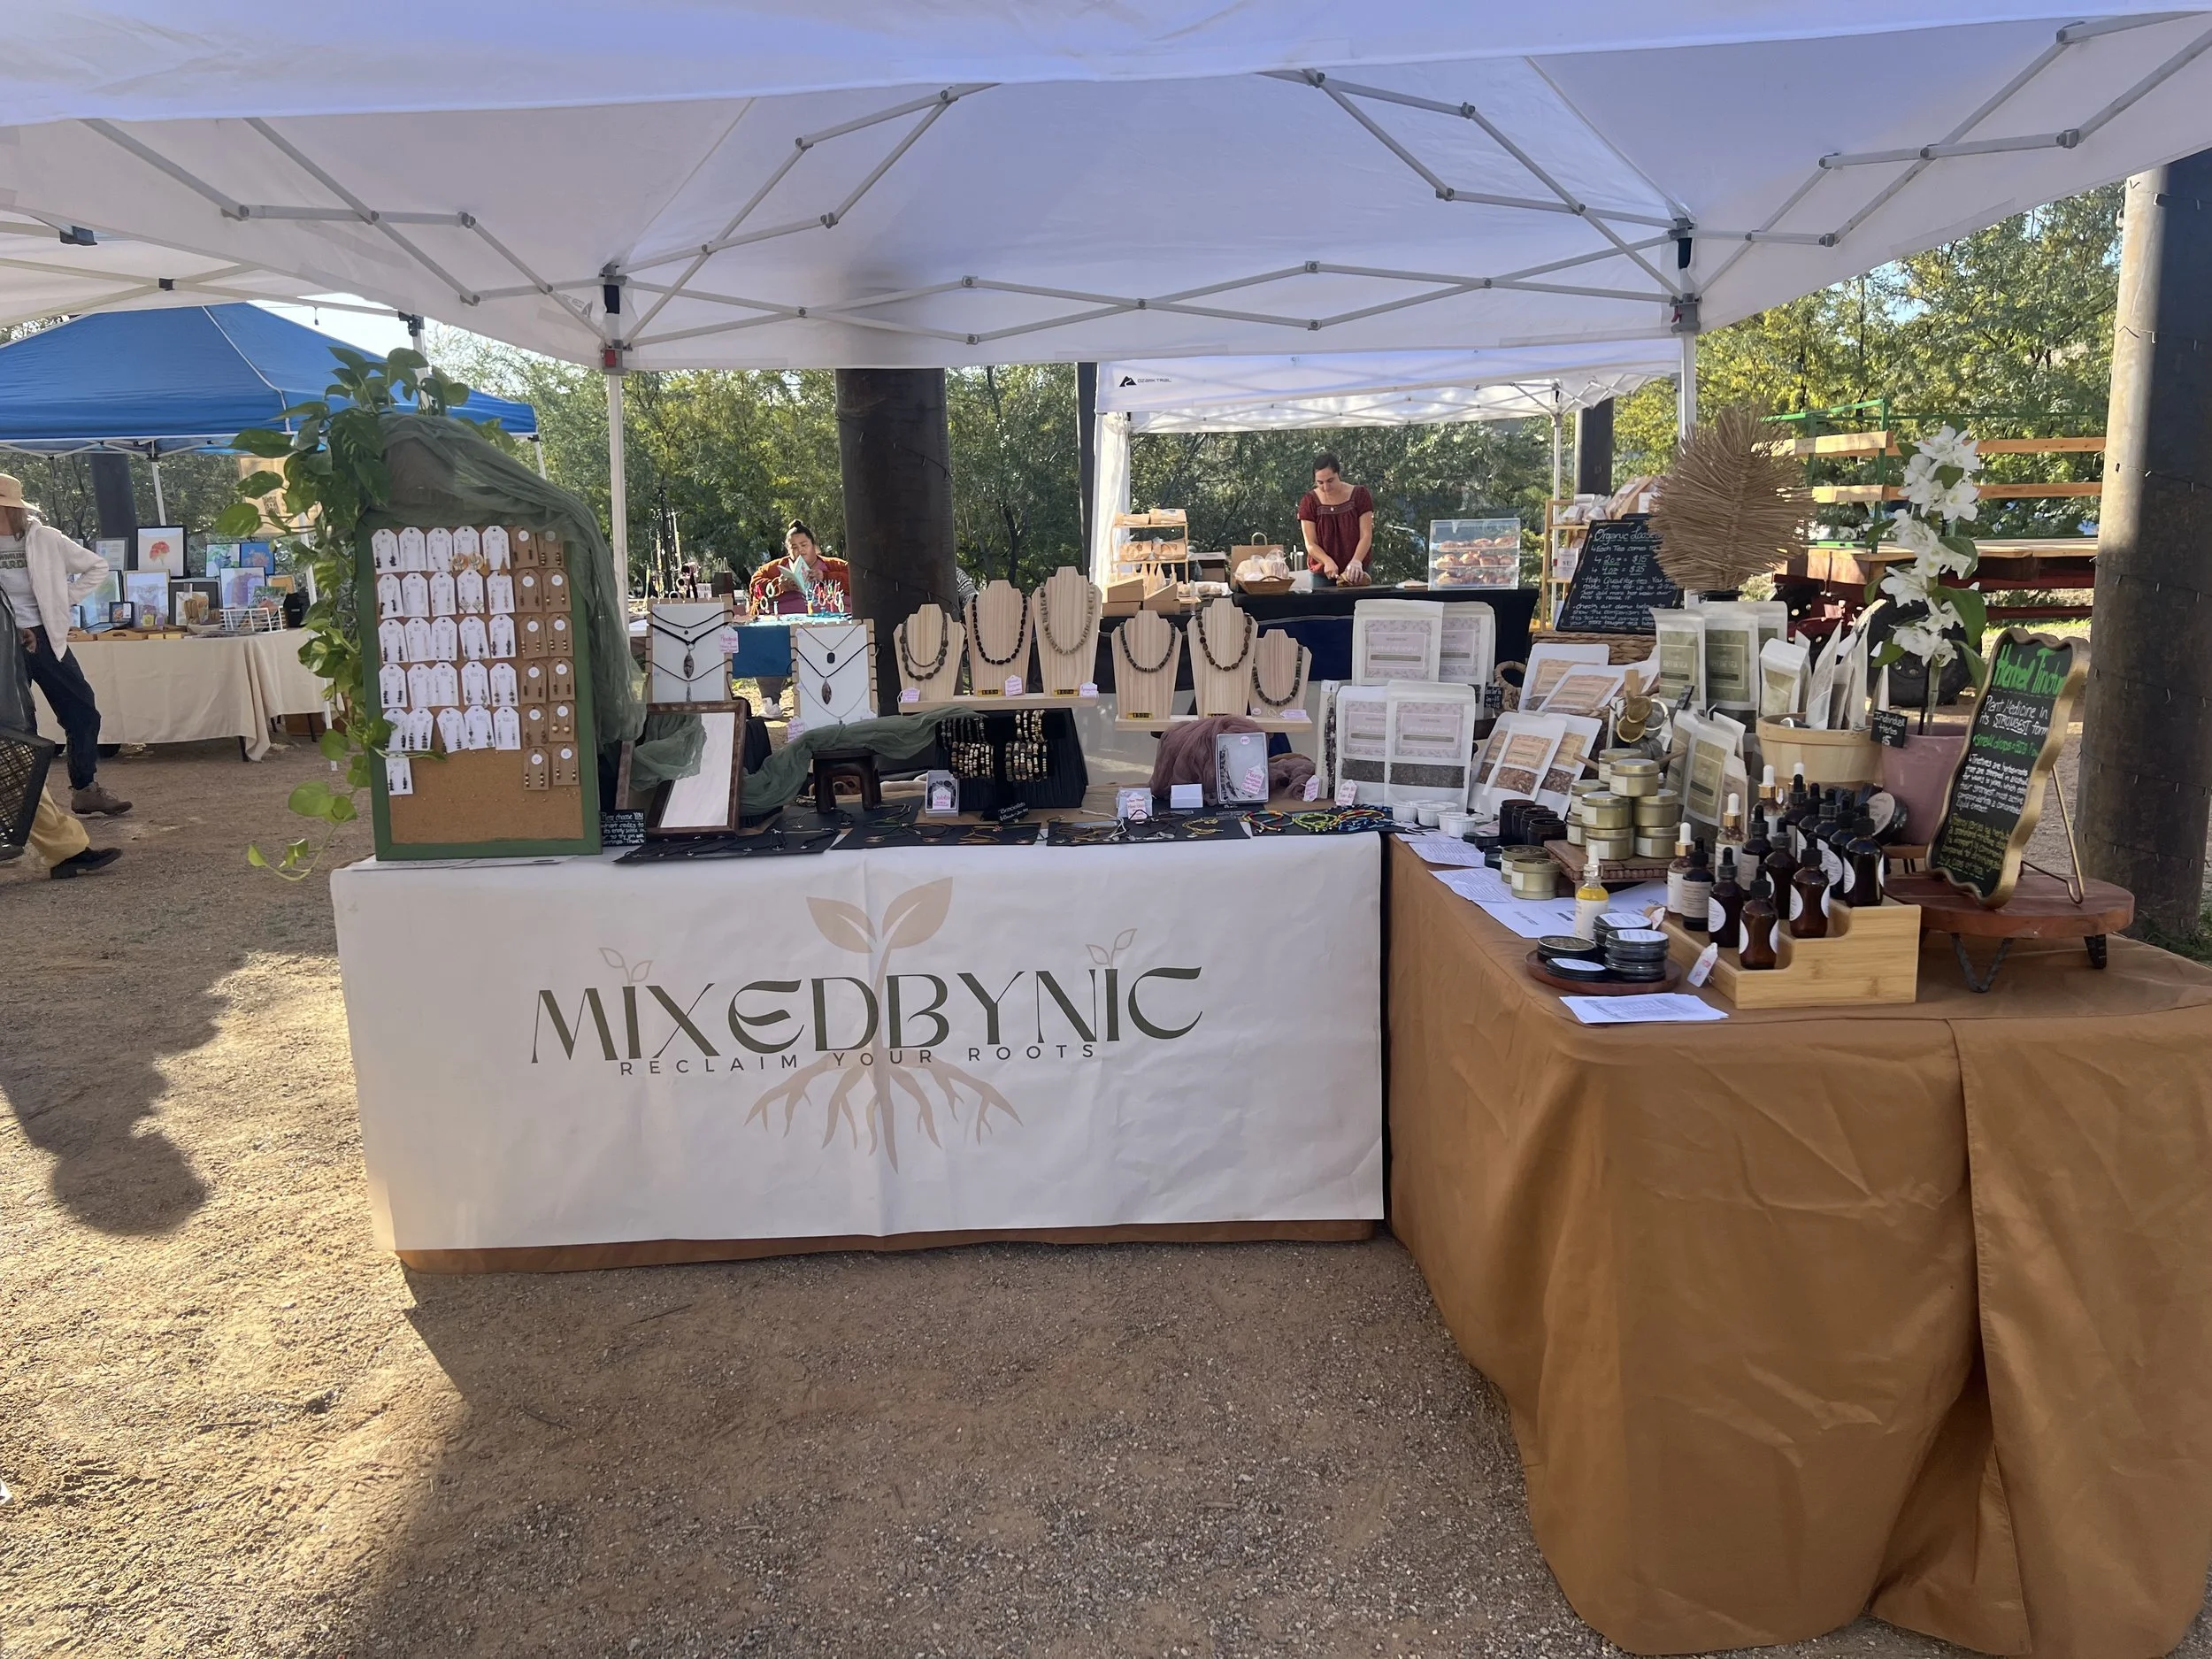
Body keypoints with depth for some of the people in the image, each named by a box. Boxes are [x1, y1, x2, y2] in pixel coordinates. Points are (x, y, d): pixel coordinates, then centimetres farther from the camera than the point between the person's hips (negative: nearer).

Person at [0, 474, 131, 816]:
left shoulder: (44, 538, -4)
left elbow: (97, 567, 4)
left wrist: (63, 600, -3)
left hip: (44, 638, 0)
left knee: (83, 712, 2)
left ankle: (85, 789, 16)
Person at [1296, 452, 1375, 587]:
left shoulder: (1359, 495, -1)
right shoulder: (1309, 502, -1)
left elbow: (1366, 535, -6)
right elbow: (1310, 544, -5)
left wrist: (1356, 561, -25)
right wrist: (1328, 562, -25)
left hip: (1356, 574, 0)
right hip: (1323, 575, 0)